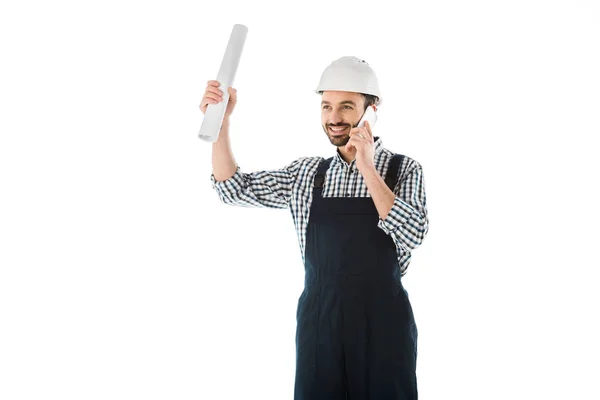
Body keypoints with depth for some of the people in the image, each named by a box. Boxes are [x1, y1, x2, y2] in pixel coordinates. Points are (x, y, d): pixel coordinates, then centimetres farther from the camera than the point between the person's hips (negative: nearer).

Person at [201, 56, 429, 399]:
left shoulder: (403, 170, 0)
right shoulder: (308, 172, 7)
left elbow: (413, 234, -14)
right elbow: (235, 189, 5)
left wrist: (368, 170, -18)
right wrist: (221, 120, -6)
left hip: (382, 323, -2)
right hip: (318, 321, 2)